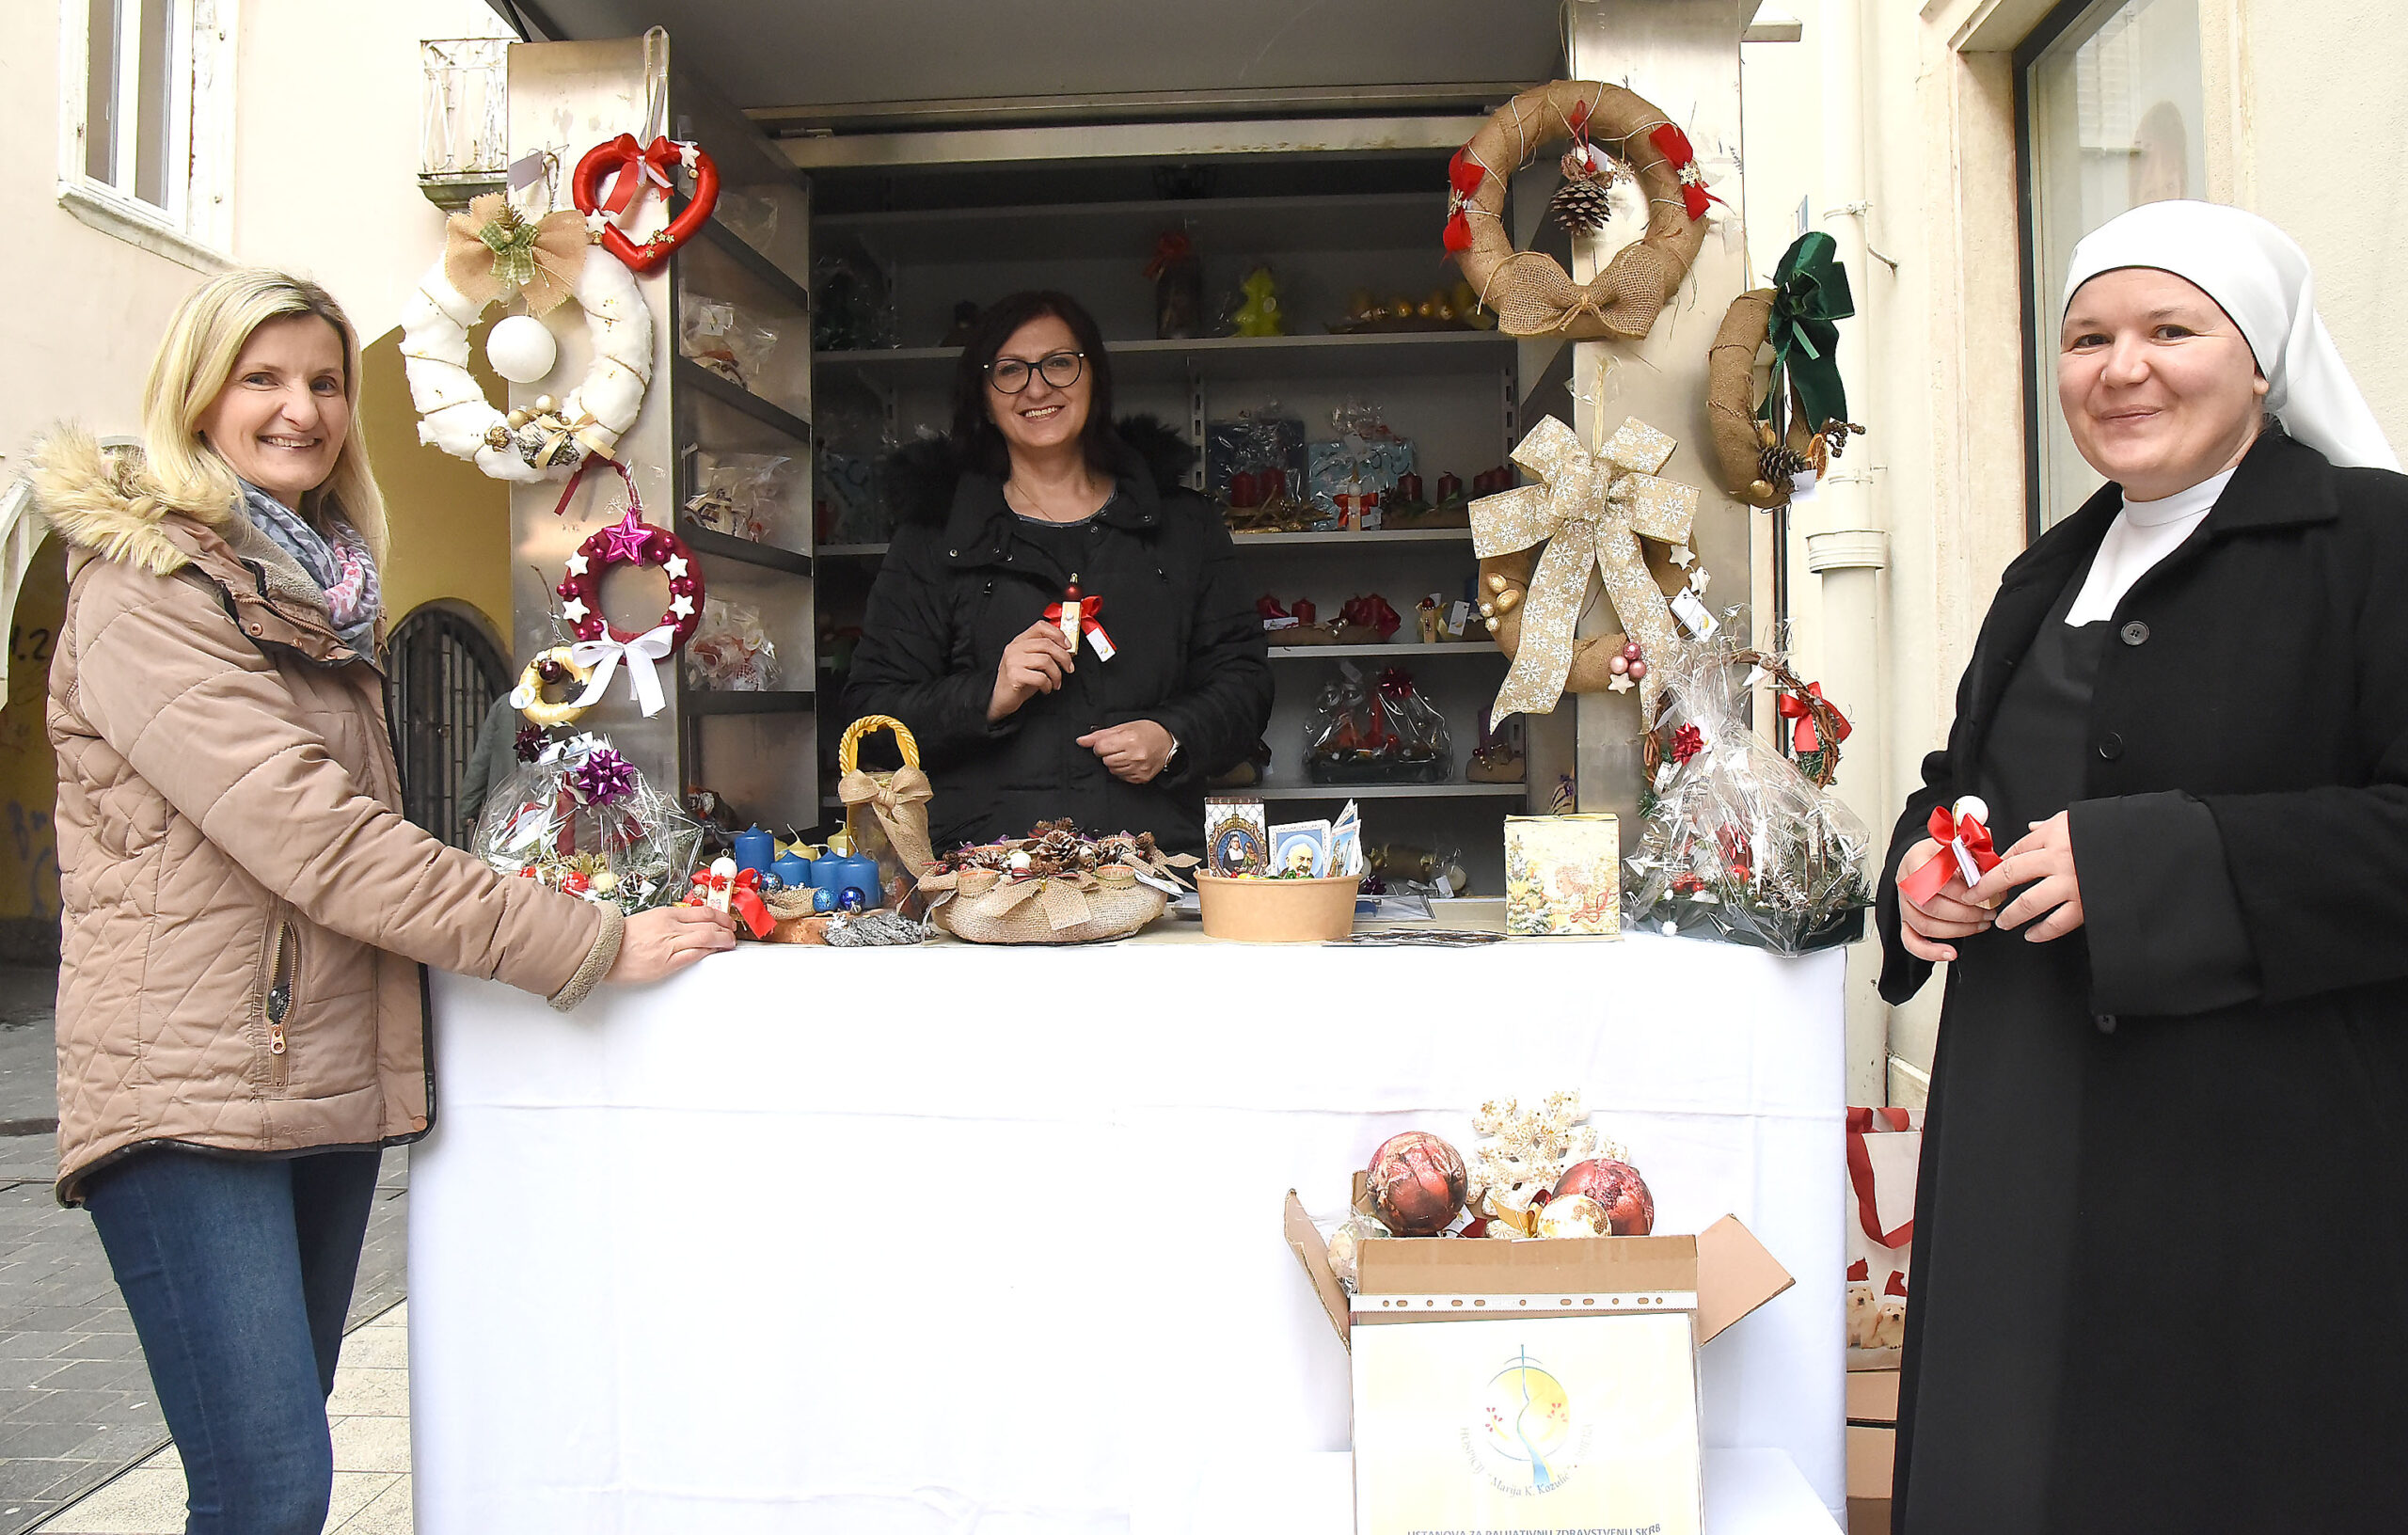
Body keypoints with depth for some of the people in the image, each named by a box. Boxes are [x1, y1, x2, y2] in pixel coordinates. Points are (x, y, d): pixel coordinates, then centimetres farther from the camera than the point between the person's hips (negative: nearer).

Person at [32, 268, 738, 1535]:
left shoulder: (315, 587, 18)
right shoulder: (144, 592, -10)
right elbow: (314, 837, -20)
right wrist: (593, 944, -19)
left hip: (331, 1080, 8)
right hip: (191, 1089, -8)